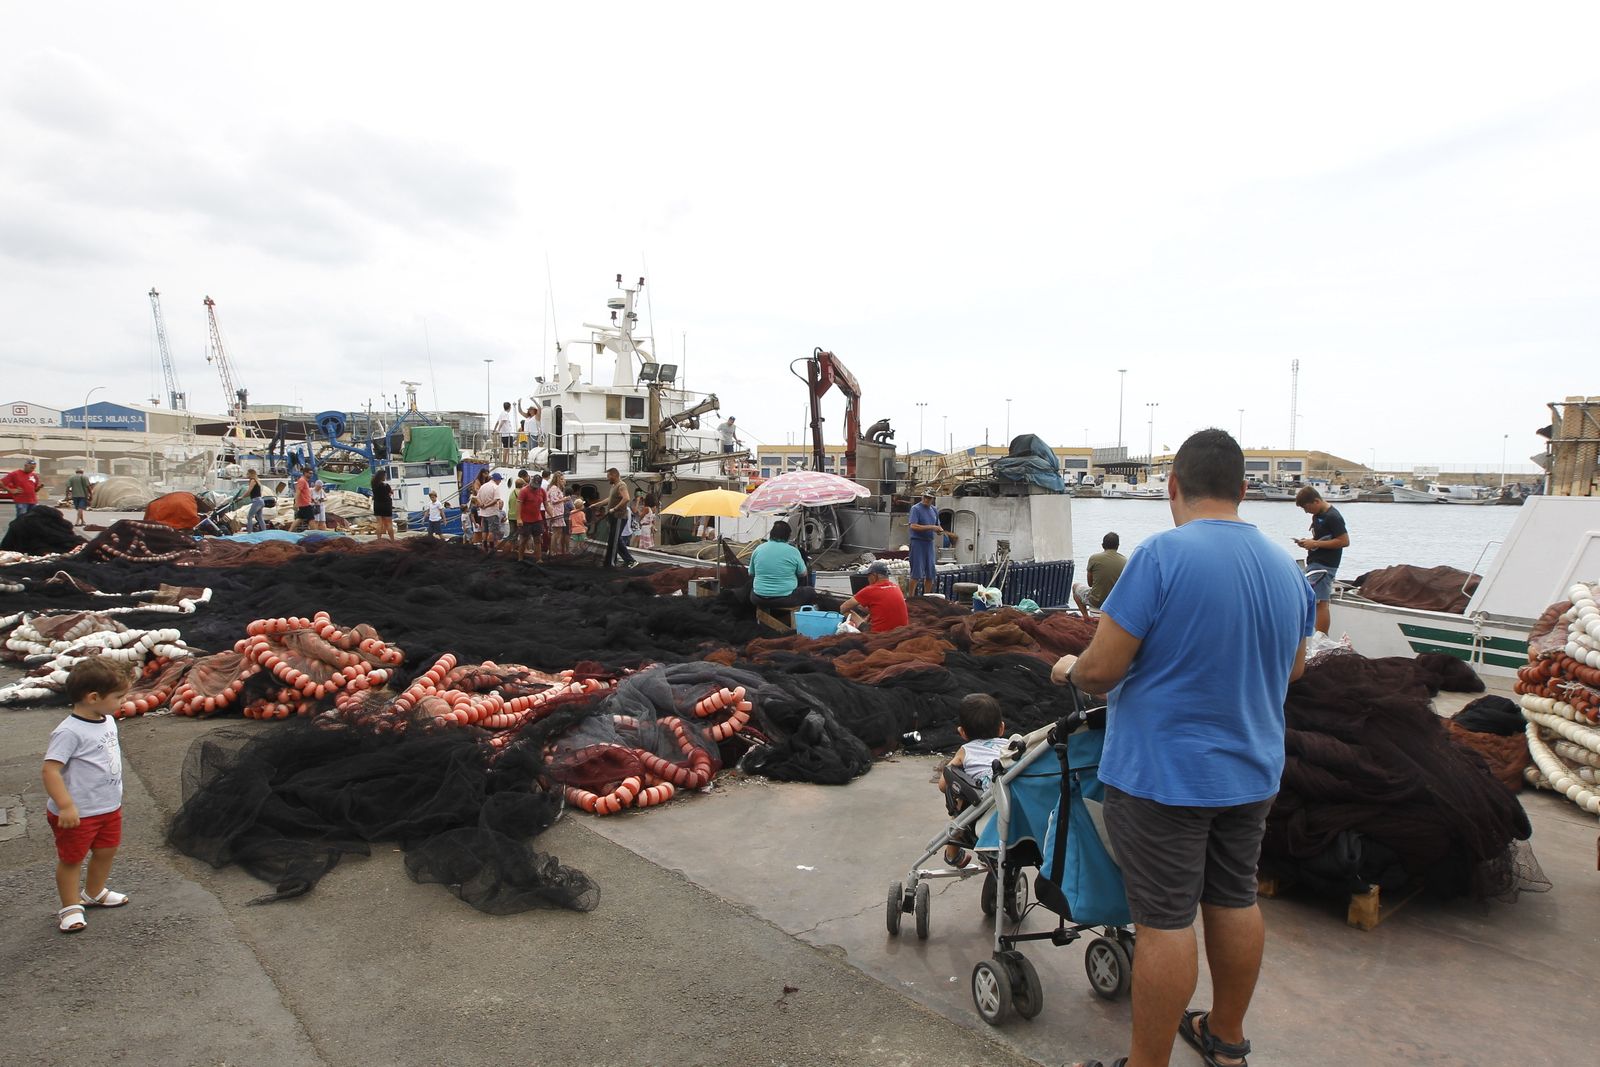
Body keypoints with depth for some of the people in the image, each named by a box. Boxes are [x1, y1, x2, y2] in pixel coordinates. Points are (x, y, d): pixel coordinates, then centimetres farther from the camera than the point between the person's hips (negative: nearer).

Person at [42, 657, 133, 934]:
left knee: (106, 851, 20)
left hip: (110, 807, 8)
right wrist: (66, 806, -32)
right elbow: (50, 770, -28)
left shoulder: (108, 721, 1)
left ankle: (94, 893, 43)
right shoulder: (69, 732, -25)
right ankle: (70, 907, 27)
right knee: (71, 859, 10)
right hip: (78, 813, -8)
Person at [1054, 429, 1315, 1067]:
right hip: (1252, 773, 7)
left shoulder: (1164, 554, -20)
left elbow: (1101, 669, -21)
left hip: (1163, 774, -7)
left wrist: (1069, 670, 0)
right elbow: (1292, 667, 17)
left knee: (1165, 920, 2)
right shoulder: (1285, 566, 3)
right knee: (1234, 901, 20)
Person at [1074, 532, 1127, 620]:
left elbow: (1090, 583, 1)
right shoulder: (1125, 561, -7)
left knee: (1075, 585, 26)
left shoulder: (1094, 558, -13)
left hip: (1097, 602, -3)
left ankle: (1086, 616, 16)